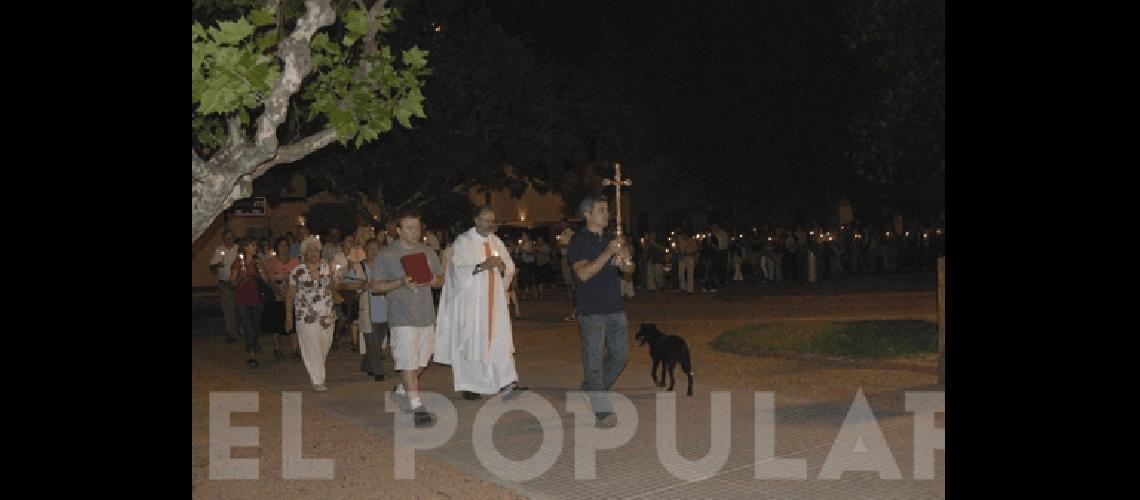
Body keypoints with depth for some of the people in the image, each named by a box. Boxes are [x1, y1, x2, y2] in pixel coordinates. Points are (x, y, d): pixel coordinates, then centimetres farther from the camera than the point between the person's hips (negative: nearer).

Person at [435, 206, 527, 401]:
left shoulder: (497, 242, 13)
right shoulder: (462, 242, -2)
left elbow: (510, 268, 13)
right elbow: (458, 270, -13)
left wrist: (502, 266, -10)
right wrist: (482, 266, -24)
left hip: (494, 300, 4)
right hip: (470, 301, -4)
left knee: (500, 339, -5)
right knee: (470, 341, -1)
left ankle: (506, 382, -10)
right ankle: (469, 385, 8)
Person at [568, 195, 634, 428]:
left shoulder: (612, 240, 15)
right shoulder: (579, 241, -6)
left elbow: (629, 270, 12)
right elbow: (583, 273, -19)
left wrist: (625, 262, -12)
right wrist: (608, 254, -26)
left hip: (615, 309, 7)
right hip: (591, 311, -7)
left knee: (620, 355, 11)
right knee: (594, 359, -4)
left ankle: (590, 391, 29)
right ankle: (602, 411, -1)